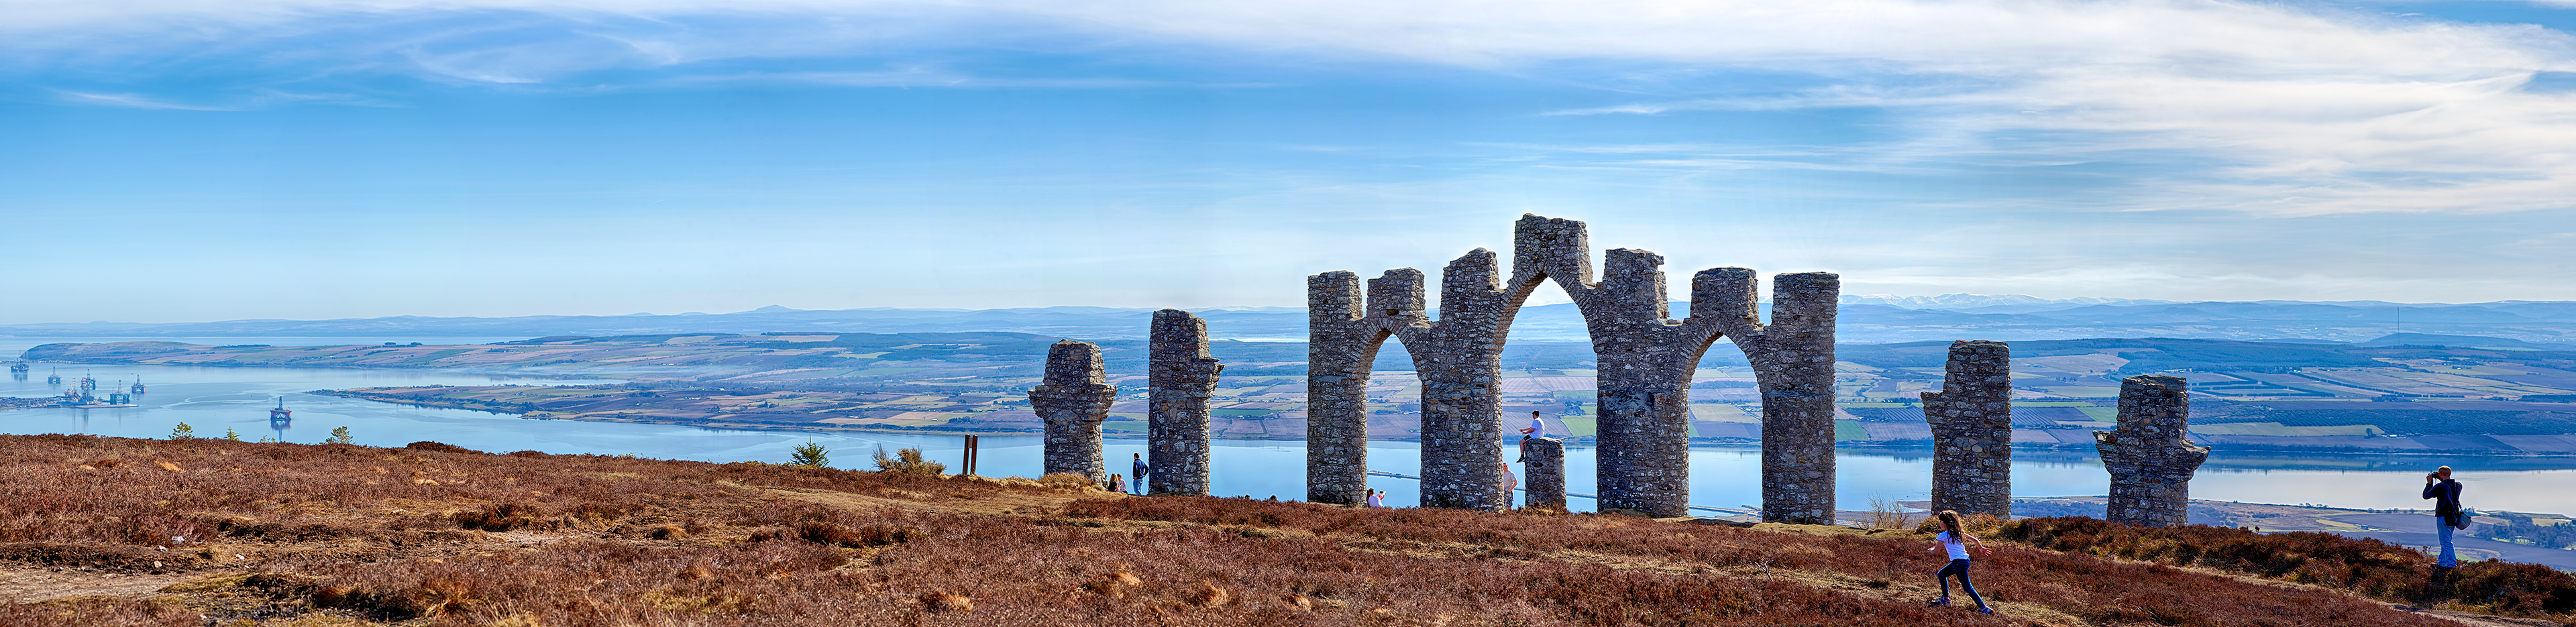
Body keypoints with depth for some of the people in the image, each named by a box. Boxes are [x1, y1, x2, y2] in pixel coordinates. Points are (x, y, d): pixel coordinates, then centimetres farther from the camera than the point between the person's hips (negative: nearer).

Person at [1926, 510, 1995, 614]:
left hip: (1959, 563, -10)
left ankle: (1983, 608, -11)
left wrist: (1930, 550, 17)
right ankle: (1945, 599, 30)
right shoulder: (1958, 532, 11)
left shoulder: (1943, 536, -11)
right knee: (1941, 575, 22)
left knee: (1967, 587, -8)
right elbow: (1974, 539, 18)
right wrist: (1981, 548, 35)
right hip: (1964, 560, 10)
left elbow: (1936, 551, -6)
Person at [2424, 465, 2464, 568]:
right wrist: (2442, 481, 18)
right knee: (2446, 542, 18)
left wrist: (2429, 483, 5)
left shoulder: (2440, 486, -18)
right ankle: (2441, 563, 27)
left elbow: (2426, 495, -6)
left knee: (2446, 542, -2)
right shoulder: (2458, 485, 4)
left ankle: (2452, 565, -3)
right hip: (2453, 517, 8)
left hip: (2443, 516, -8)